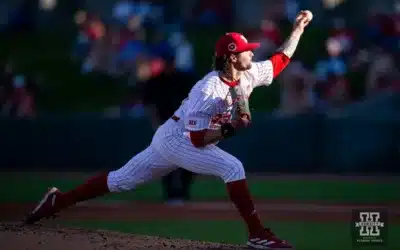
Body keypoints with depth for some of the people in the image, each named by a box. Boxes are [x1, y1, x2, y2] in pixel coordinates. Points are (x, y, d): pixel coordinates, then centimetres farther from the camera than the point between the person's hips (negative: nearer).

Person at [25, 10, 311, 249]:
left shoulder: (248, 76, -2)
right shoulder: (208, 90, -27)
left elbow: (280, 60, 10)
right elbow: (196, 138, -27)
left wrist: (297, 29, 4)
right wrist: (231, 128, -32)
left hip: (175, 141, 8)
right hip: (174, 139, -8)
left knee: (122, 180, 13)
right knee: (233, 167, -21)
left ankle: (60, 200, 20)